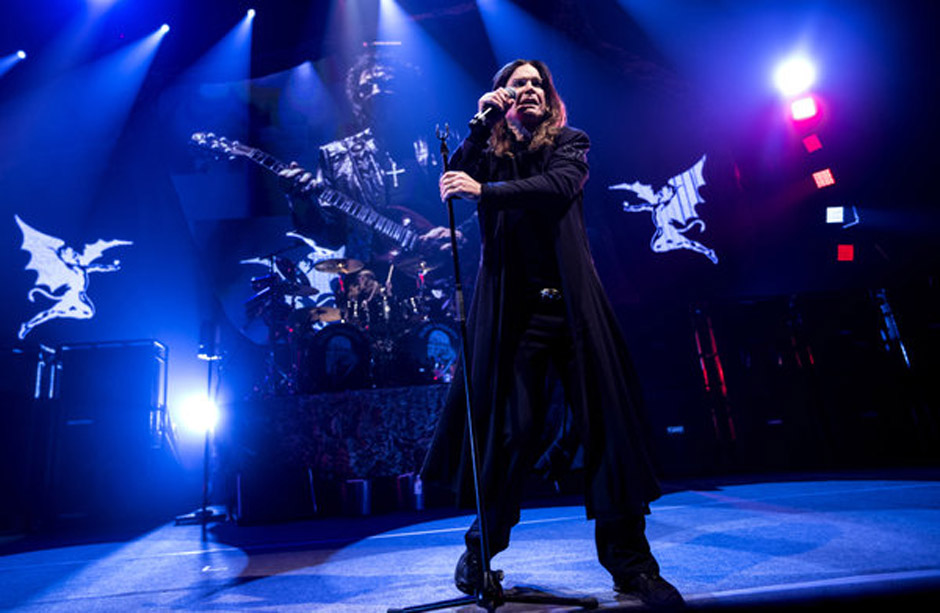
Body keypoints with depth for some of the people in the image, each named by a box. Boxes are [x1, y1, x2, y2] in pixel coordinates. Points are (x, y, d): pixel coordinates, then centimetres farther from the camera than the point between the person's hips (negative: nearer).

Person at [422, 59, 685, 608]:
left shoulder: (571, 145, 13)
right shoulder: (489, 155, 17)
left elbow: (557, 186, -9)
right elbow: (452, 182, -1)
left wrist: (484, 191, -19)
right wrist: (481, 122, 0)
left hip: (572, 303, 1)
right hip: (512, 310, 0)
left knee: (608, 423, -4)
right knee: (514, 429, -3)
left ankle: (630, 562, 10)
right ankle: (480, 551, 16)